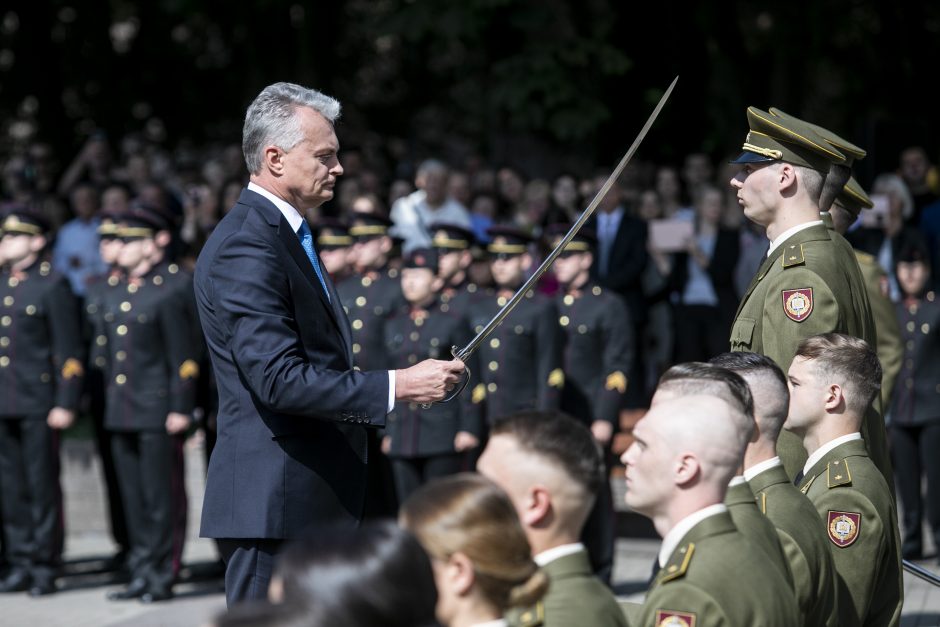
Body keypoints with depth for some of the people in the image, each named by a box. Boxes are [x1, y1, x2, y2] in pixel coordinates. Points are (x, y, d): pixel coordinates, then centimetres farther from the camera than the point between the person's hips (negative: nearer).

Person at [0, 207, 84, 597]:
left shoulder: (53, 286, -5)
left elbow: (69, 352, -7)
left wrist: (65, 404, -12)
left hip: (37, 404, -6)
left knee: (42, 486, 0)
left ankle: (44, 567, 6)